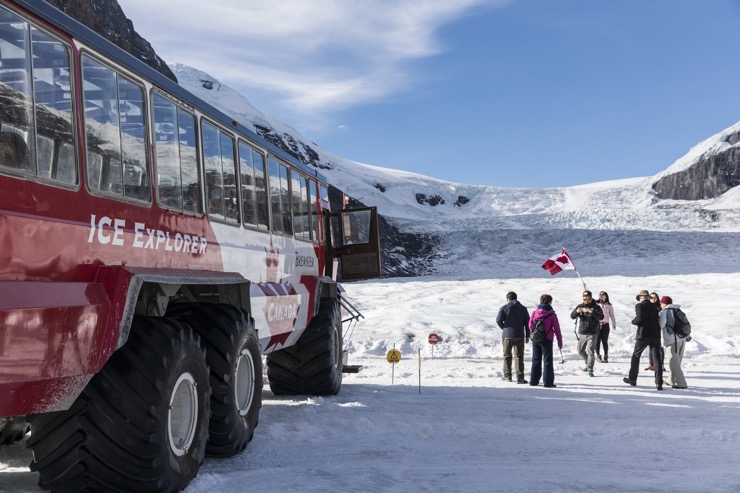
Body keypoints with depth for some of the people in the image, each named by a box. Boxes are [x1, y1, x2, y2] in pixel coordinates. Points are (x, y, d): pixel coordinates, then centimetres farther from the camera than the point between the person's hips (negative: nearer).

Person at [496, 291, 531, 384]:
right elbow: (527, 322, 5)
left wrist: (504, 328, 8)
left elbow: (498, 320, -10)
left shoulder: (504, 308, -3)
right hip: (519, 336, 1)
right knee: (519, 357, 2)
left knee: (507, 356, 11)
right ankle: (520, 377, -4)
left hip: (507, 335, -1)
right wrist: (527, 335, 11)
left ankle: (507, 376, 15)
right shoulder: (523, 308, 6)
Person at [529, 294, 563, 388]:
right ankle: (548, 382, -3)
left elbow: (530, 325, 5)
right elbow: (557, 328, -4)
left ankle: (534, 381, 16)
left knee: (536, 360, 14)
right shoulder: (552, 314, -6)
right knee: (548, 361, 1)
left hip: (535, 340, 4)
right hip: (547, 340, -4)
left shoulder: (535, 312, 4)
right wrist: (560, 341, 2)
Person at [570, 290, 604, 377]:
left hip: (592, 333, -4)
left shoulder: (596, 307, -3)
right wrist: (576, 312, -28)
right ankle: (588, 363, 36)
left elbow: (601, 317, -18)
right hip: (582, 333, 4)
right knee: (580, 350, 13)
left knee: (590, 351, -13)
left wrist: (592, 312, -35)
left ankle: (590, 369, -8)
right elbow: (572, 316, -5)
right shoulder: (580, 306, 5)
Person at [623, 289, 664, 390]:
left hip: (643, 335, -4)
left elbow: (639, 318, -16)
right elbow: (657, 320, 10)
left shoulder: (639, 305, -4)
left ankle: (632, 379, 21)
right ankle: (659, 383, -8)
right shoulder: (654, 306, 13)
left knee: (636, 355, 14)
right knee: (657, 358, 0)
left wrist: (633, 321, 3)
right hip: (655, 335, 4)